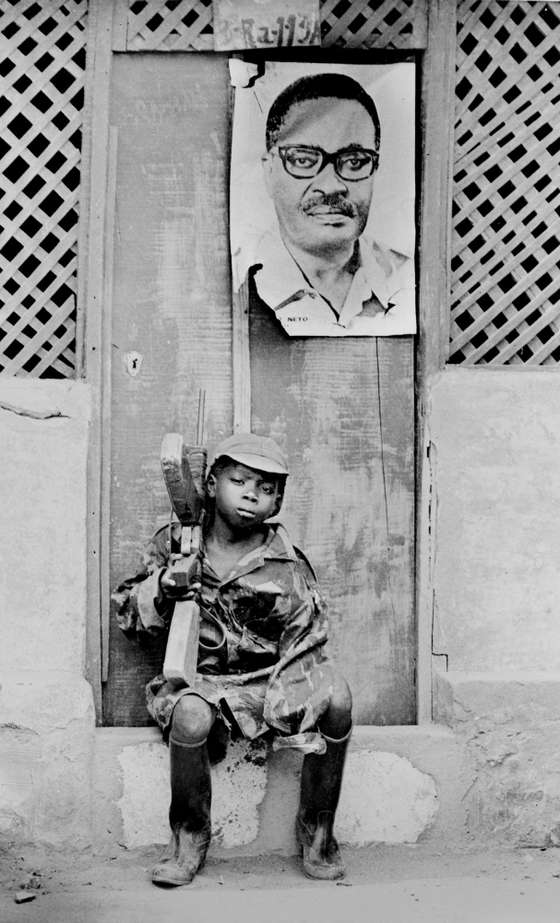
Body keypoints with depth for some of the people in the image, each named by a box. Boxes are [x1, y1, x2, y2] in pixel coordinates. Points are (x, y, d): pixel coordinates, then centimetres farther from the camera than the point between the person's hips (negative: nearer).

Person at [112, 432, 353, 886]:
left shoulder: (286, 564, 0)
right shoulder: (174, 545, 2)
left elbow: (303, 645, 1)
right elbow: (127, 614, 6)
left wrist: (273, 713, -10)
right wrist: (162, 589, -16)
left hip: (270, 680, 1)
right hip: (203, 680, -1)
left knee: (337, 699, -26)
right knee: (190, 715, -35)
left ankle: (317, 827, -4)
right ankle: (190, 836, -7)